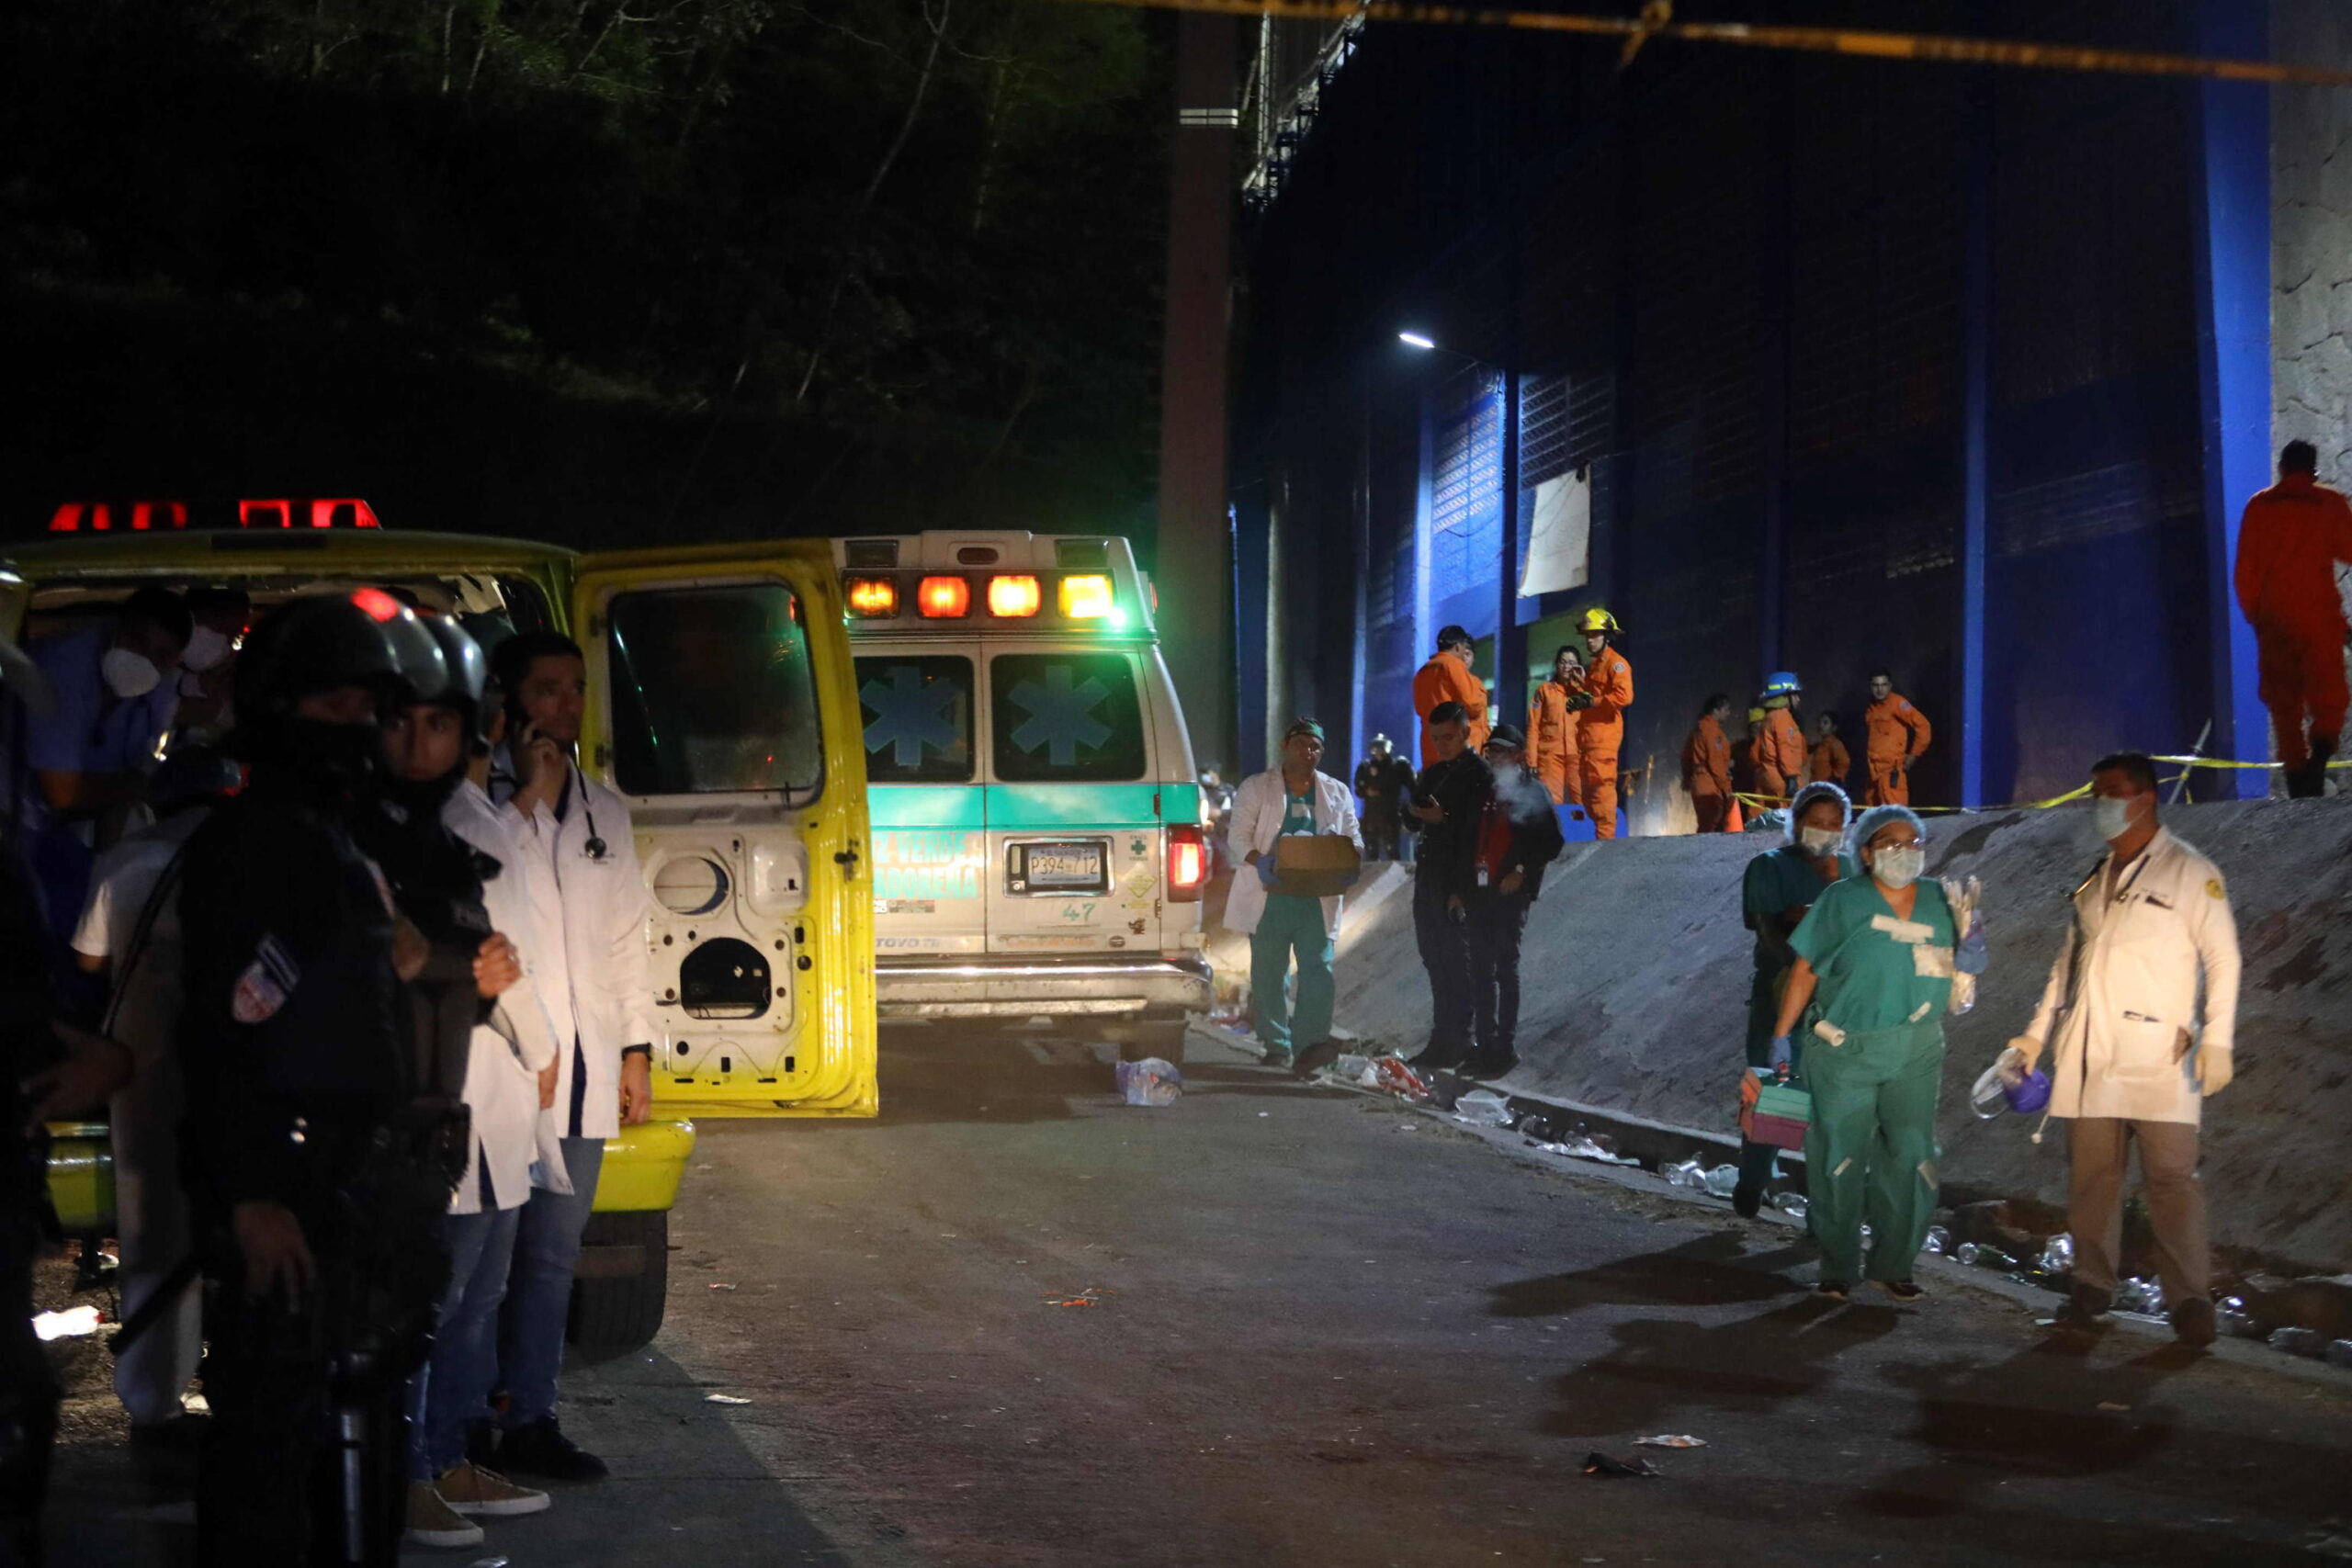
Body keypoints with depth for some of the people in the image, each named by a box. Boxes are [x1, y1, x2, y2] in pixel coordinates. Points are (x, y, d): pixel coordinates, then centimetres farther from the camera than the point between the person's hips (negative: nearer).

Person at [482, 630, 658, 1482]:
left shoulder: (604, 811, 18)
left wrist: (636, 1050, 15)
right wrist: (529, 800, -14)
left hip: (583, 1064, 6)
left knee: (553, 1252, 7)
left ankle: (528, 1420, 11)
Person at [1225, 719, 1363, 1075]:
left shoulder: (1336, 793, 14)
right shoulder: (1256, 788, 6)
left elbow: (1354, 840, 16)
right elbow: (1239, 835, 0)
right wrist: (1259, 862, -21)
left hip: (1316, 898, 1)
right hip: (1269, 896, -1)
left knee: (1318, 970, -12)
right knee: (1269, 974, 2)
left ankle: (1310, 1044, -17)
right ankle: (1276, 1046, 9)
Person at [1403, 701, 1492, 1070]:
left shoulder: (1478, 773, -8)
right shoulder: (1432, 773, 18)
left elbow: (1474, 832, -14)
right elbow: (1413, 819, 17)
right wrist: (1422, 815, -2)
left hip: (1455, 883, -8)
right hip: (1428, 881, 8)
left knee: (1454, 963, -5)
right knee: (1435, 961, 10)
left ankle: (1456, 1044, -1)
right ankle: (1442, 1042, 15)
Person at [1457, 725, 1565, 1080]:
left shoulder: (1532, 792, 2)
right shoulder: (1483, 792, 17)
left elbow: (1551, 843, -2)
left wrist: (1522, 872, -11)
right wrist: (1459, 888, 12)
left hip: (1512, 891, -6)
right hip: (1479, 891, 6)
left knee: (1505, 966, -7)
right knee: (1481, 968, 6)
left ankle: (1506, 1047, -6)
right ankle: (1484, 1042, 10)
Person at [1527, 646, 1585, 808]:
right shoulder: (1545, 690, 12)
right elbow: (1534, 726, 5)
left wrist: (1584, 683, -2)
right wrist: (1531, 760, -5)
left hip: (1578, 754, 1)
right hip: (1551, 753, -1)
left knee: (1582, 802, -6)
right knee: (1551, 802, -9)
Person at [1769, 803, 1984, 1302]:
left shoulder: (1941, 902, 7)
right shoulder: (1842, 901, -2)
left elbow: (1954, 979, 16)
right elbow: (1805, 970, -2)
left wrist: (1969, 958, -8)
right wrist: (1781, 1036, -6)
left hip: (1915, 1054, 3)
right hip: (1844, 1051, -3)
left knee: (1910, 1159, 3)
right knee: (1838, 1160, -1)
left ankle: (1893, 1266, 14)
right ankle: (1837, 1269, 9)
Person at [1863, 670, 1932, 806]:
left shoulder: (1897, 703, -9)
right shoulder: (1870, 708, 14)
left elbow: (1923, 726, -13)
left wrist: (1914, 754, -9)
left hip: (1892, 770, -8)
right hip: (1873, 771, 8)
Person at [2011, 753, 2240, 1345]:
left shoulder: (2190, 873, 0)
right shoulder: (2095, 880, 19)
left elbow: (2221, 959, -4)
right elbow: (2069, 961, 24)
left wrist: (2217, 1038, -13)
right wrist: (2037, 1034, 19)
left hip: (2158, 1058, -6)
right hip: (2090, 1059, 6)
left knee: (2171, 1175, -8)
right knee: (2091, 1174, 5)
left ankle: (2190, 1297, -6)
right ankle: (2092, 1290, 12)